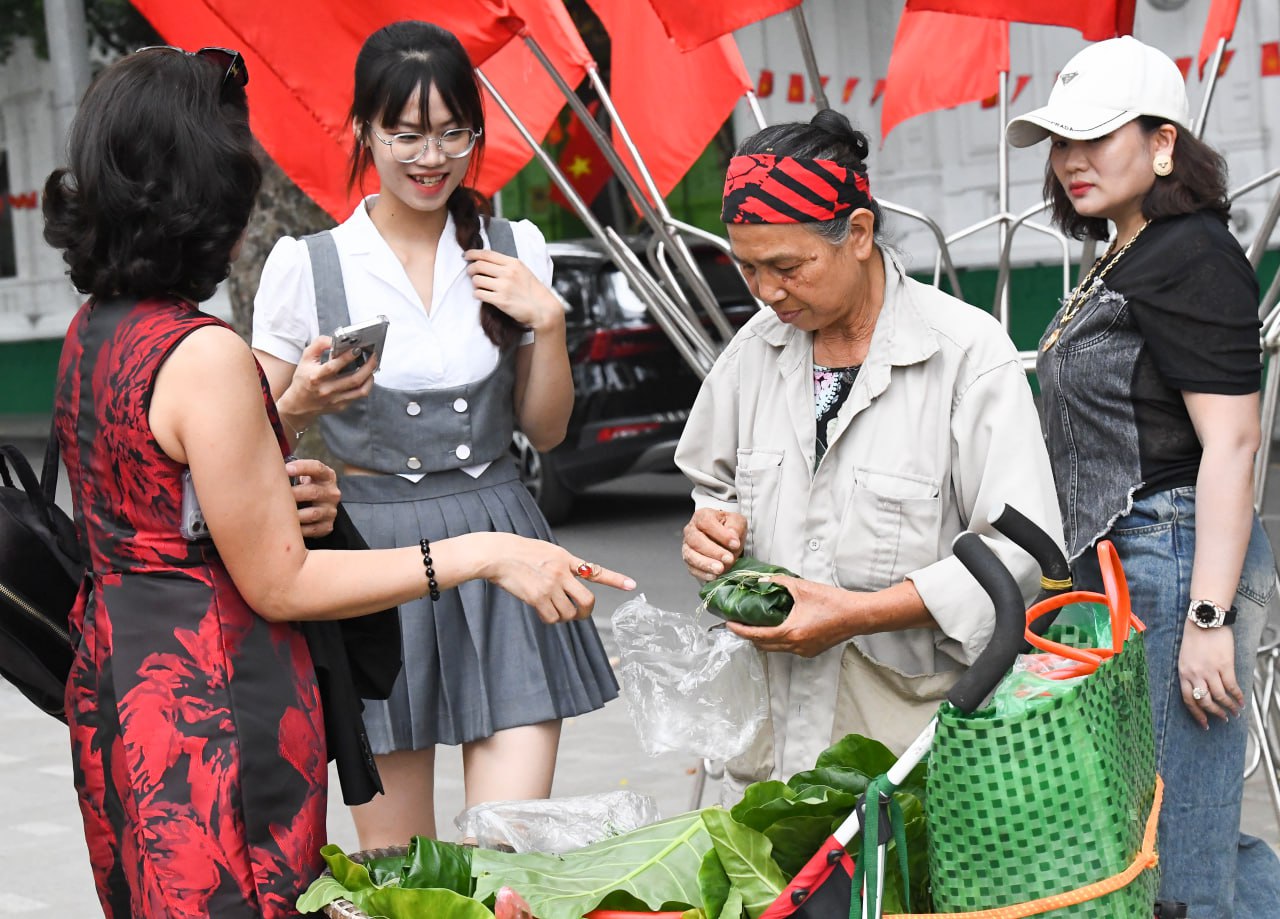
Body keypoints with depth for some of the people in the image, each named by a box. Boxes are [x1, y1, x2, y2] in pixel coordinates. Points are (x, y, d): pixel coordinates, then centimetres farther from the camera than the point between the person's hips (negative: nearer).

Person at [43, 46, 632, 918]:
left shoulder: (91, 333, 5)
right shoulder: (204, 357, -22)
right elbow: (279, 584, -19)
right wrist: (484, 554, -19)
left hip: (115, 681, 9)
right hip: (213, 712, -9)